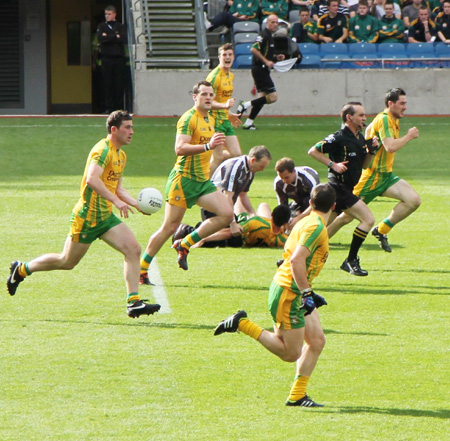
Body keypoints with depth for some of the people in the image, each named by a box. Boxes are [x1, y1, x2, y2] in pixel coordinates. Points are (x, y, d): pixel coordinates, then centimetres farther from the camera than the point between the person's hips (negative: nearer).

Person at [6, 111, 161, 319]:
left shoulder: (121, 155, 13)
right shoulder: (103, 150, -17)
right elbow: (92, 179, -33)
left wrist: (134, 202, 8)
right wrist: (116, 201, -35)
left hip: (106, 216, 8)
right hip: (87, 216, -8)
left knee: (133, 249, -9)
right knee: (67, 261, 5)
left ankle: (133, 302, -11)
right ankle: (21, 269, 27)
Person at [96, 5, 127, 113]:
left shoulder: (121, 27, 13)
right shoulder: (102, 26, 13)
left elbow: (124, 39, -5)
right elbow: (100, 38, -6)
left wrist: (108, 37, -5)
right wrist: (115, 37, -6)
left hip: (119, 58, 0)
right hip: (107, 58, 0)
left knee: (119, 84, -3)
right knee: (108, 84, -5)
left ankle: (119, 107, 1)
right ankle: (109, 107, -3)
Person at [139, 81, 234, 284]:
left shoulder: (210, 120, 16)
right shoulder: (188, 119, -13)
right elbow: (180, 148, -26)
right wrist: (208, 146, -34)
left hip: (203, 181, 8)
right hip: (183, 179, -8)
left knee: (226, 214, -8)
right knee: (170, 227, -6)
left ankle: (184, 245, 4)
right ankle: (141, 270, 6)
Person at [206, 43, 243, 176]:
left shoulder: (231, 75, 13)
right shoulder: (214, 76, -17)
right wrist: (225, 105, -36)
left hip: (225, 120, 9)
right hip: (215, 120, -9)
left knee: (236, 154, 4)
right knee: (218, 157, -7)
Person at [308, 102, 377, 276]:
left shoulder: (360, 138, 12)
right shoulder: (339, 138, -14)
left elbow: (363, 164, 20)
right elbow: (313, 151, -10)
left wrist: (370, 150, 3)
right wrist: (333, 164, -17)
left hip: (346, 188, 9)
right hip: (339, 188, -9)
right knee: (368, 219, -15)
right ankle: (351, 261, -9)